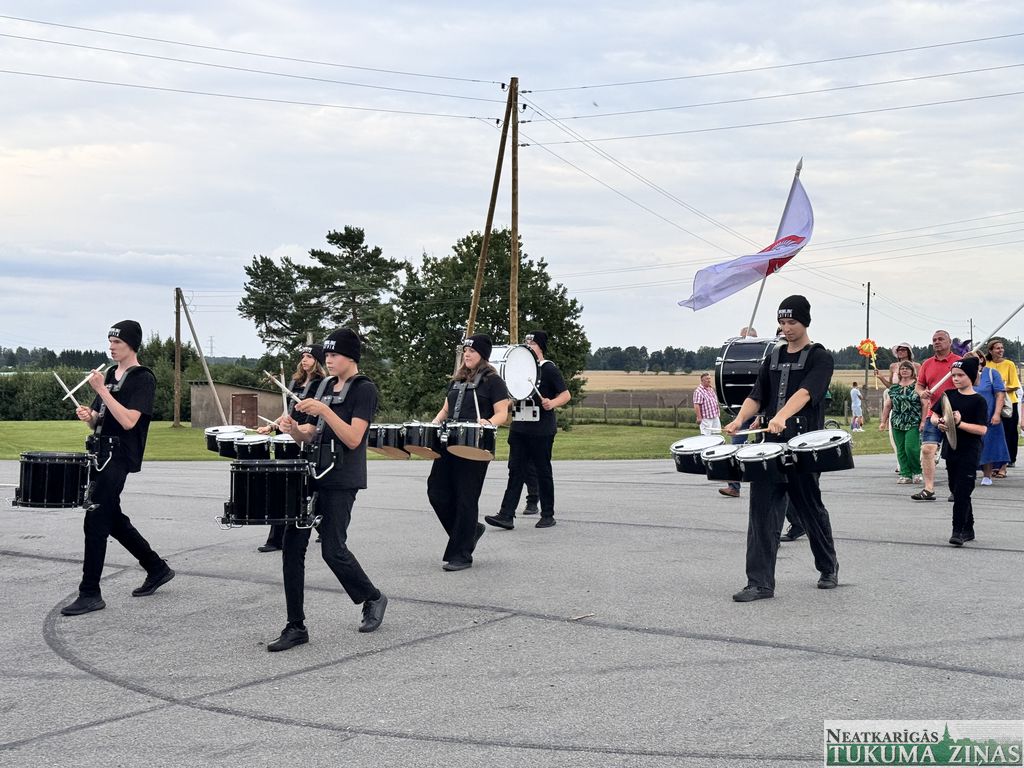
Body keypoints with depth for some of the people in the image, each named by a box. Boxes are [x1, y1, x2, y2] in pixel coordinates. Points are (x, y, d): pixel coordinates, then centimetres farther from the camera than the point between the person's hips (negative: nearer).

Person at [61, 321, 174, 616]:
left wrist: (102, 389, -21)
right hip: (101, 454, 9)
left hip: (119, 457, -9)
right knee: (113, 520, 14)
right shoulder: (110, 375, 15)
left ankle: (90, 594, -6)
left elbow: (128, 421, -21)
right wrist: (87, 415, -3)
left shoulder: (142, 379, -9)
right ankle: (157, 568, 28)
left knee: (95, 522, -10)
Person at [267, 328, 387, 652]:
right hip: (312, 474, 7)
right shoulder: (325, 385, 15)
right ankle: (296, 627, 3)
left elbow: (353, 439, -17)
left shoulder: (364, 389, -7)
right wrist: (293, 428, -4)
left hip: (340, 482, -7)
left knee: (333, 550, -6)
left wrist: (323, 410, -24)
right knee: (292, 545, -1)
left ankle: (373, 598, 22)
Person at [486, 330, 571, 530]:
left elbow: (566, 395, -10)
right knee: (515, 470, 0)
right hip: (519, 428, 6)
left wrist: (551, 403, -29)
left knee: (543, 472, 4)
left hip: (542, 430, -6)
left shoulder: (549, 369, -7)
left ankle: (548, 515, 15)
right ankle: (506, 516, -4)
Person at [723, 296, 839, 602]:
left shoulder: (819, 357, -2)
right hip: (771, 442, 5)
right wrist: (739, 420, -4)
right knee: (762, 511, -4)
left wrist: (782, 416, -36)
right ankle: (760, 583, -3)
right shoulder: (774, 357, 16)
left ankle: (829, 567, 32)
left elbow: (805, 392, -19)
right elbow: (757, 396, 16)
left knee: (810, 510, 8)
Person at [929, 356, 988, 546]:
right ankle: (968, 529, 24)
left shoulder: (978, 401, -9)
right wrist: (939, 423, -10)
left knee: (962, 491, -10)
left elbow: (982, 429, -16)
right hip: (951, 450, 6)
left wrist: (959, 423, -23)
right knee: (956, 490, 13)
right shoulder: (949, 395, 7)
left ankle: (958, 531, -8)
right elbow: (933, 416, 11)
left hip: (969, 452, -6)